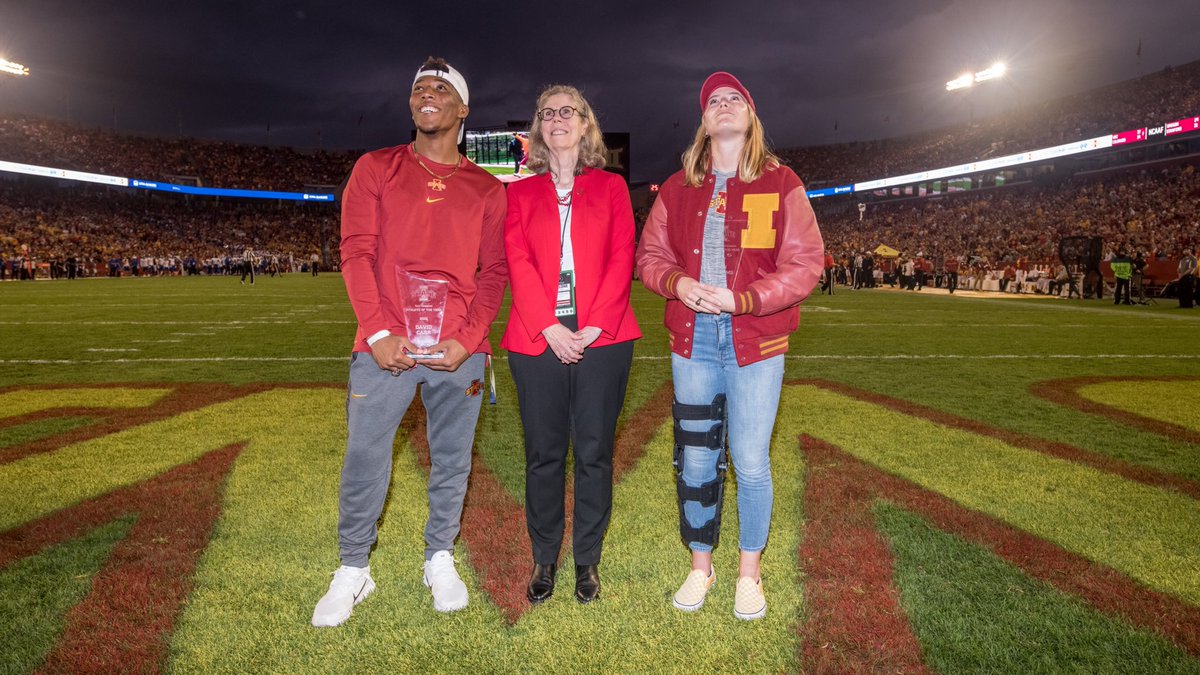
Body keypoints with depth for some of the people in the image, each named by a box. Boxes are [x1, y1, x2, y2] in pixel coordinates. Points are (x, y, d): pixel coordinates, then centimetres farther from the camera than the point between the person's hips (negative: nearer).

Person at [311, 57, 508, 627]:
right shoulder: (375, 169, 9)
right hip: (385, 345, 0)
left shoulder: (487, 188, 10)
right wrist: (378, 333, -11)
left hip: (459, 350, 1)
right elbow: (356, 253, 0)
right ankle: (353, 570, 21)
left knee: (452, 459, 9)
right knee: (364, 457, 3)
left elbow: (494, 270, 5)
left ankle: (440, 560, 27)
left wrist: (469, 338, -9)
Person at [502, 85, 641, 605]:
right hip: (538, 341, 1)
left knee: (594, 453, 4)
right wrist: (549, 328, -12)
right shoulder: (521, 193, 13)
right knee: (543, 454, 6)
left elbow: (621, 259, 1)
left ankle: (588, 560, 19)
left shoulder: (612, 187, 12)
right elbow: (518, 263, 1)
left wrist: (595, 326, -10)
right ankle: (544, 559, 21)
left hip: (602, 338, 0)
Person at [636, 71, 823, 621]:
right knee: (695, 459, 8)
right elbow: (650, 256, 12)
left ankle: (749, 572, 24)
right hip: (693, 340, 3)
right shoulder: (677, 189, 10)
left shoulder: (782, 184, 2)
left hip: (756, 342, -2)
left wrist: (744, 299, -17)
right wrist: (677, 283, -10)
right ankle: (700, 565, 28)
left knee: (750, 461, 2)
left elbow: (805, 265, -4)